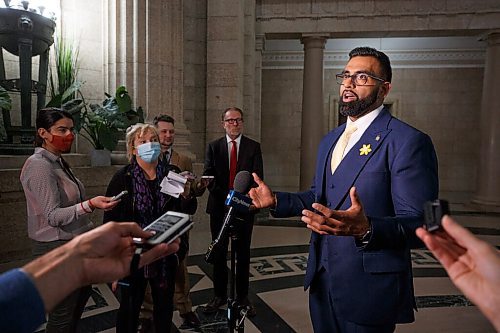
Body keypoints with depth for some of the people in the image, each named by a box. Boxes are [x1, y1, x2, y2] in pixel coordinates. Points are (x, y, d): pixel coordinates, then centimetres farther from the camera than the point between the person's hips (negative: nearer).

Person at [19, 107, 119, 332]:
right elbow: (52, 216, -23)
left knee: (82, 294, 20)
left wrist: (89, 236, 23)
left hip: (76, 244, 9)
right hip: (57, 248, -9)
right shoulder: (39, 165, -18)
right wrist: (89, 205, -38)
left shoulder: (58, 162, 10)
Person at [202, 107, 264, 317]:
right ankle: (219, 295, 23)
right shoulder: (213, 147, 6)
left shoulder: (253, 147, 3)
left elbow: (257, 177, -3)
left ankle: (242, 297, 21)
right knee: (219, 253, 9)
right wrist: (224, 196, -16)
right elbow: (208, 176, -1)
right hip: (219, 207, 1)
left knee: (243, 253, 8)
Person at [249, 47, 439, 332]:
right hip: (322, 280, 7)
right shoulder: (330, 140, 10)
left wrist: (366, 229, -38)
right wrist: (276, 200, 4)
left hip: (369, 289, -7)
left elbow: (419, 225, -20)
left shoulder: (409, 142, -15)